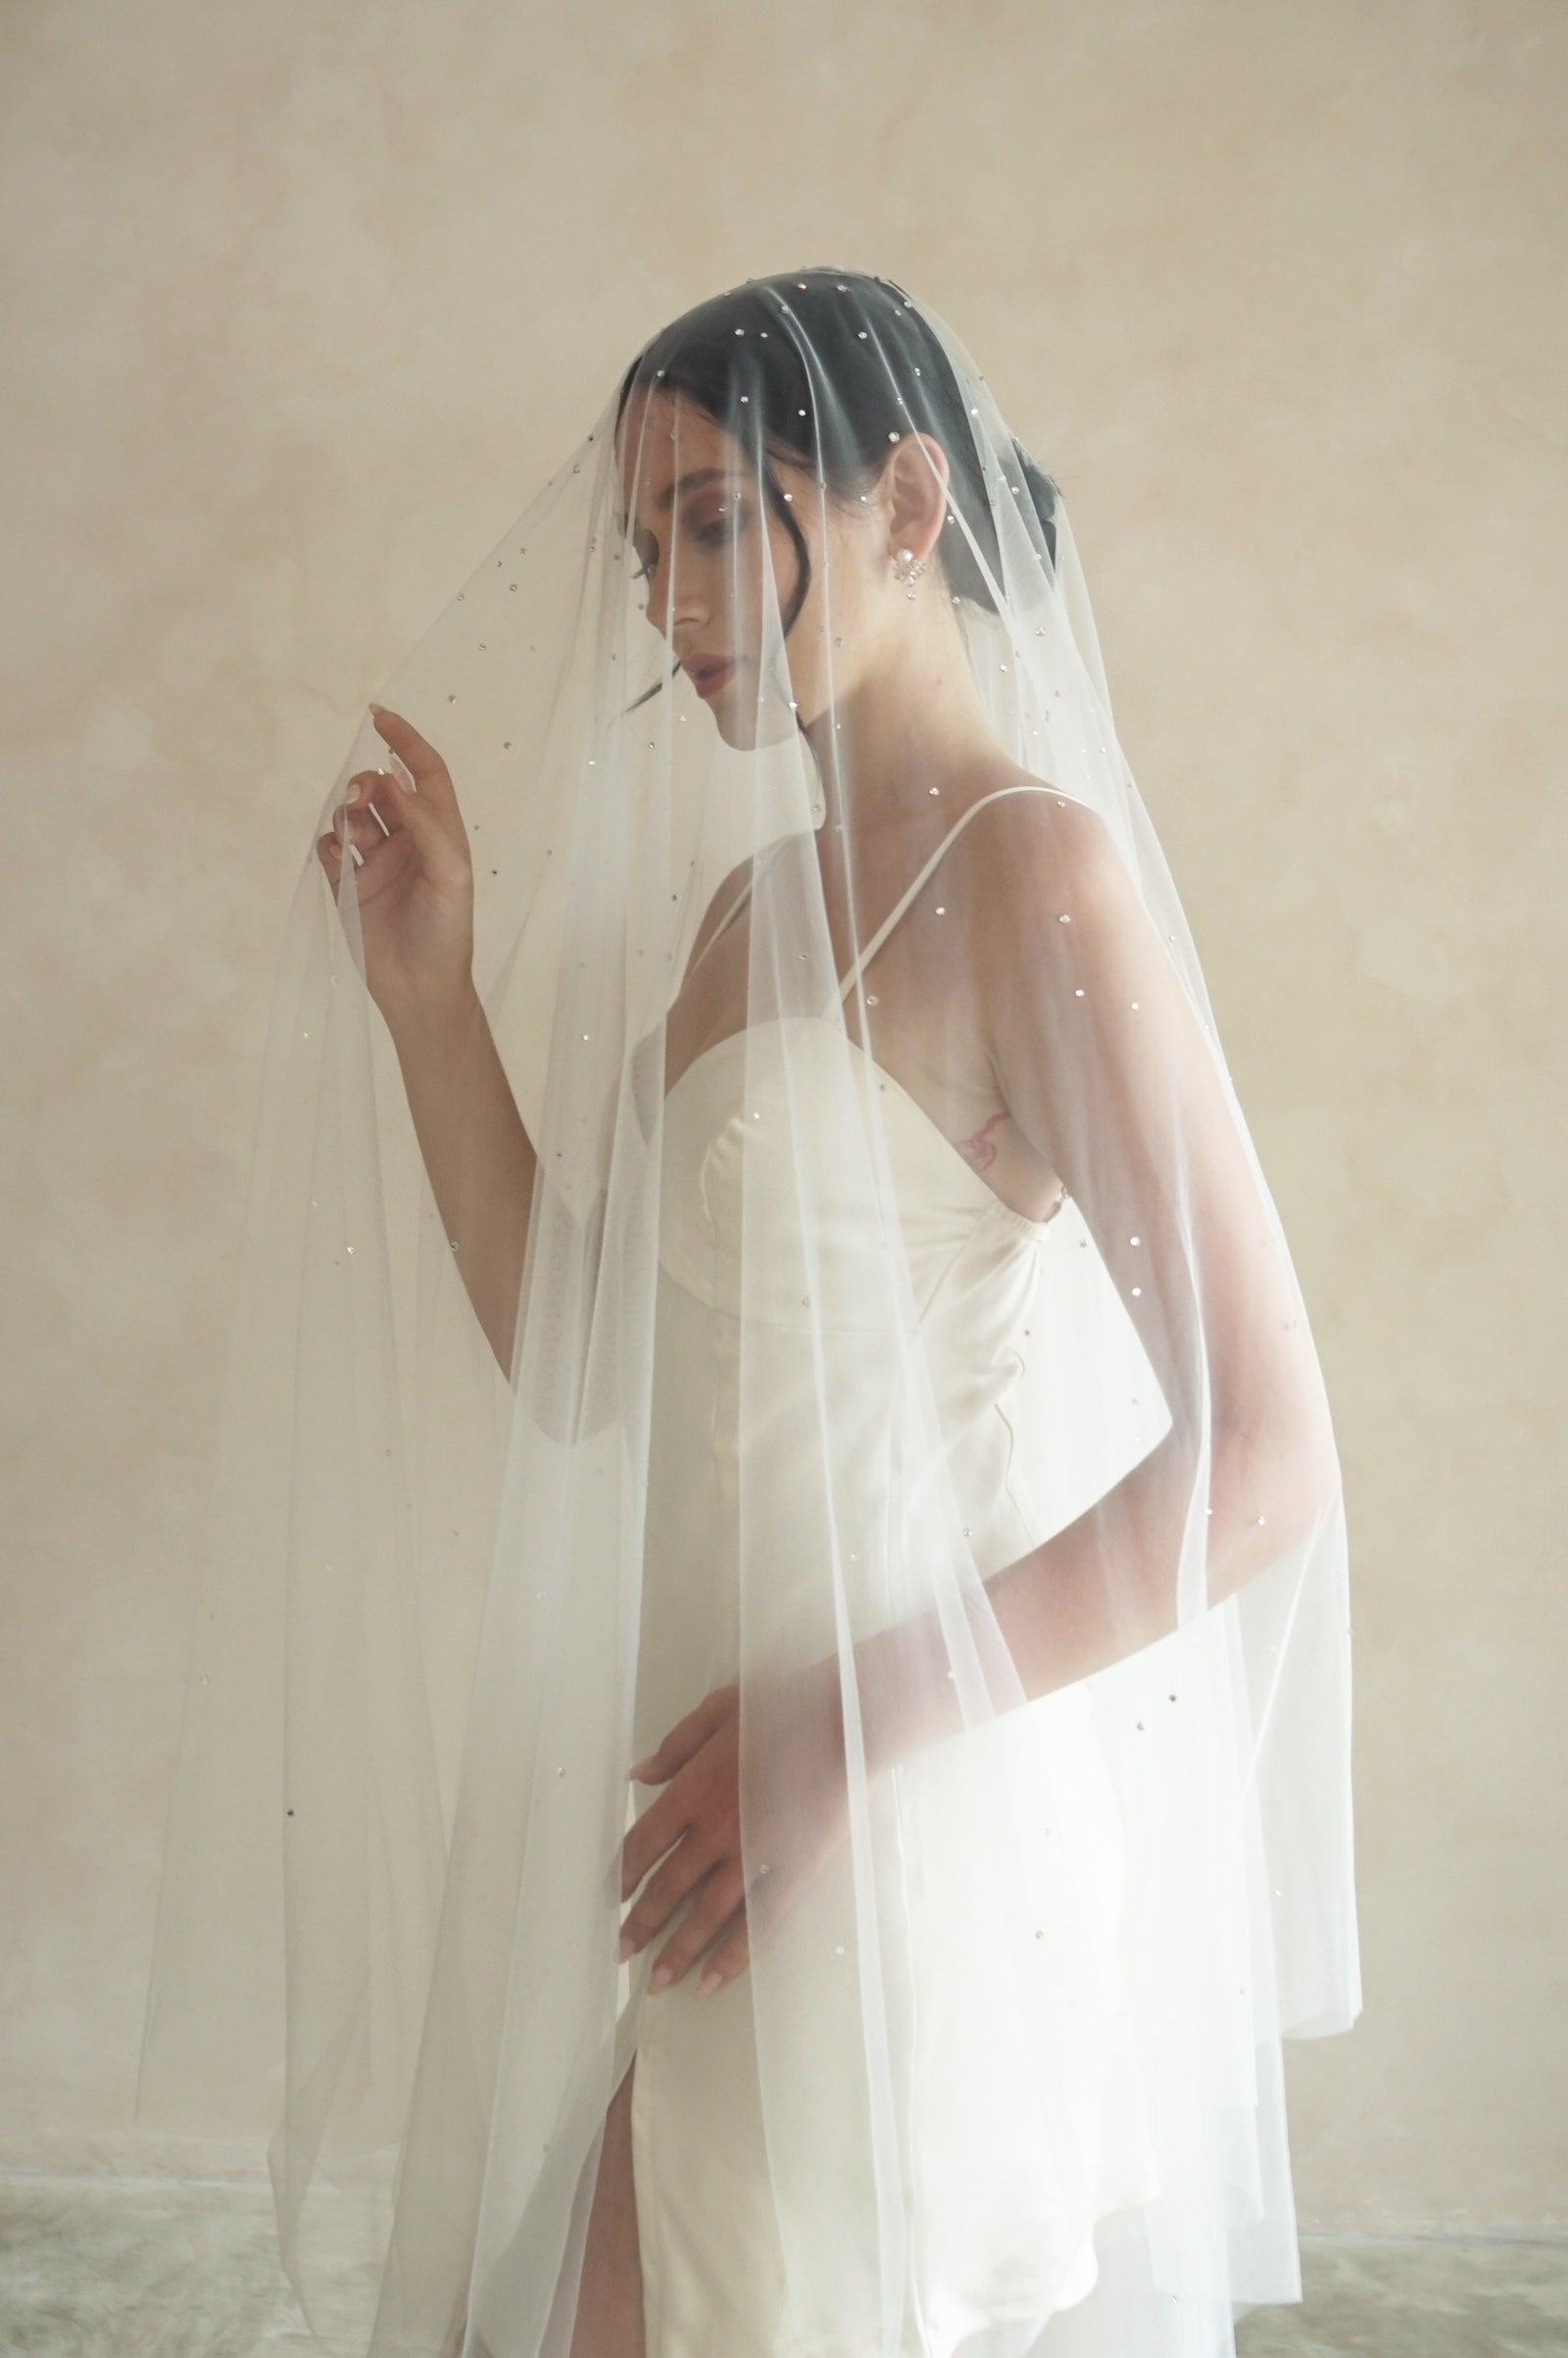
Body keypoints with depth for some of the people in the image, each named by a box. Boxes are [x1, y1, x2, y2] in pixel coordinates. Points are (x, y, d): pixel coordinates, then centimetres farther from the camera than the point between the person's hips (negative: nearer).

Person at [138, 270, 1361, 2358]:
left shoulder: (1029, 867, -12)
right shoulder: (750, 895, 12)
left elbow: (1265, 1454, -16)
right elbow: (576, 1363, 10)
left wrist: (847, 1734, -17)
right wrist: (429, 992, 5)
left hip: (885, 1850, -7)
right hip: (678, 1796, 8)